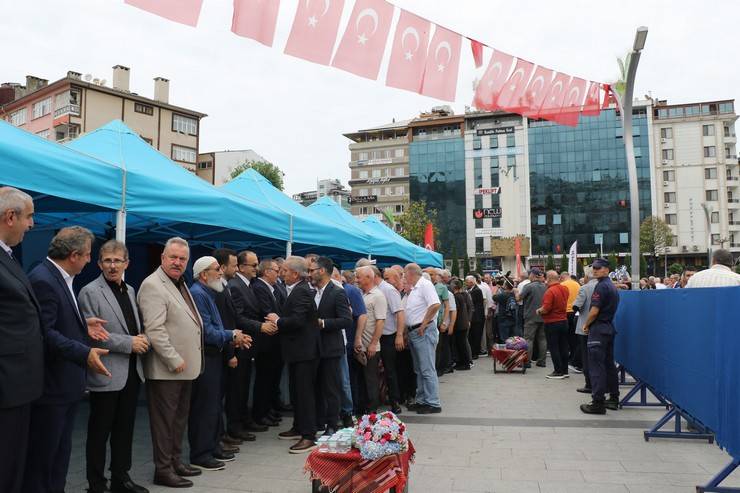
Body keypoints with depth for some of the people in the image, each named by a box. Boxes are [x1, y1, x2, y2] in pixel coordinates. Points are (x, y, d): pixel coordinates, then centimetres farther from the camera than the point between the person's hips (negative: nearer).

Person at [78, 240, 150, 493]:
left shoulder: (130, 290, 12)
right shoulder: (90, 292, -8)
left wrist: (142, 339, -2)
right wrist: (129, 343, -17)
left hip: (132, 372, 6)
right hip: (106, 375, -6)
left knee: (125, 429, 15)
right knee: (100, 432, 6)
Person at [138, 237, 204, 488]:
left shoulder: (180, 284, 13)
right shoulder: (153, 285, -15)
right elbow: (154, 330, -23)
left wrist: (186, 359, 15)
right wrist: (174, 360, -20)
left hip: (185, 367, 9)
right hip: (166, 369, -9)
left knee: (180, 417, 18)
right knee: (165, 419, 3)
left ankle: (175, 460, 31)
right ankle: (163, 469, 14)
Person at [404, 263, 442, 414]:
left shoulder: (425, 285, -12)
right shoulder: (413, 288, 17)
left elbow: (435, 305, -25)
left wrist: (423, 325, -21)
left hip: (423, 332, -10)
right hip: (413, 332, 10)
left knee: (427, 369, -7)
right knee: (419, 370, 15)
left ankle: (433, 403, -1)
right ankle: (422, 400, 24)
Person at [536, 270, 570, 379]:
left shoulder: (550, 291, -20)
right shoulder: (564, 289, 4)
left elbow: (546, 309, -24)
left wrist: (539, 311, -5)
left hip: (552, 323, -7)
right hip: (564, 321, 8)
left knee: (553, 348, 1)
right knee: (563, 347, 12)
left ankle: (558, 371, 3)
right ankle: (565, 371, 18)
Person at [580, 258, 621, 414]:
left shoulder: (601, 286, -15)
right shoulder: (612, 286, 16)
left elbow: (594, 311, -19)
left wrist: (586, 325, -3)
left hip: (599, 329, -10)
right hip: (610, 328, 10)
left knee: (596, 366, -9)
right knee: (609, 364, 15)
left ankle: (598, 403, -9)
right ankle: (613, 399, 22)